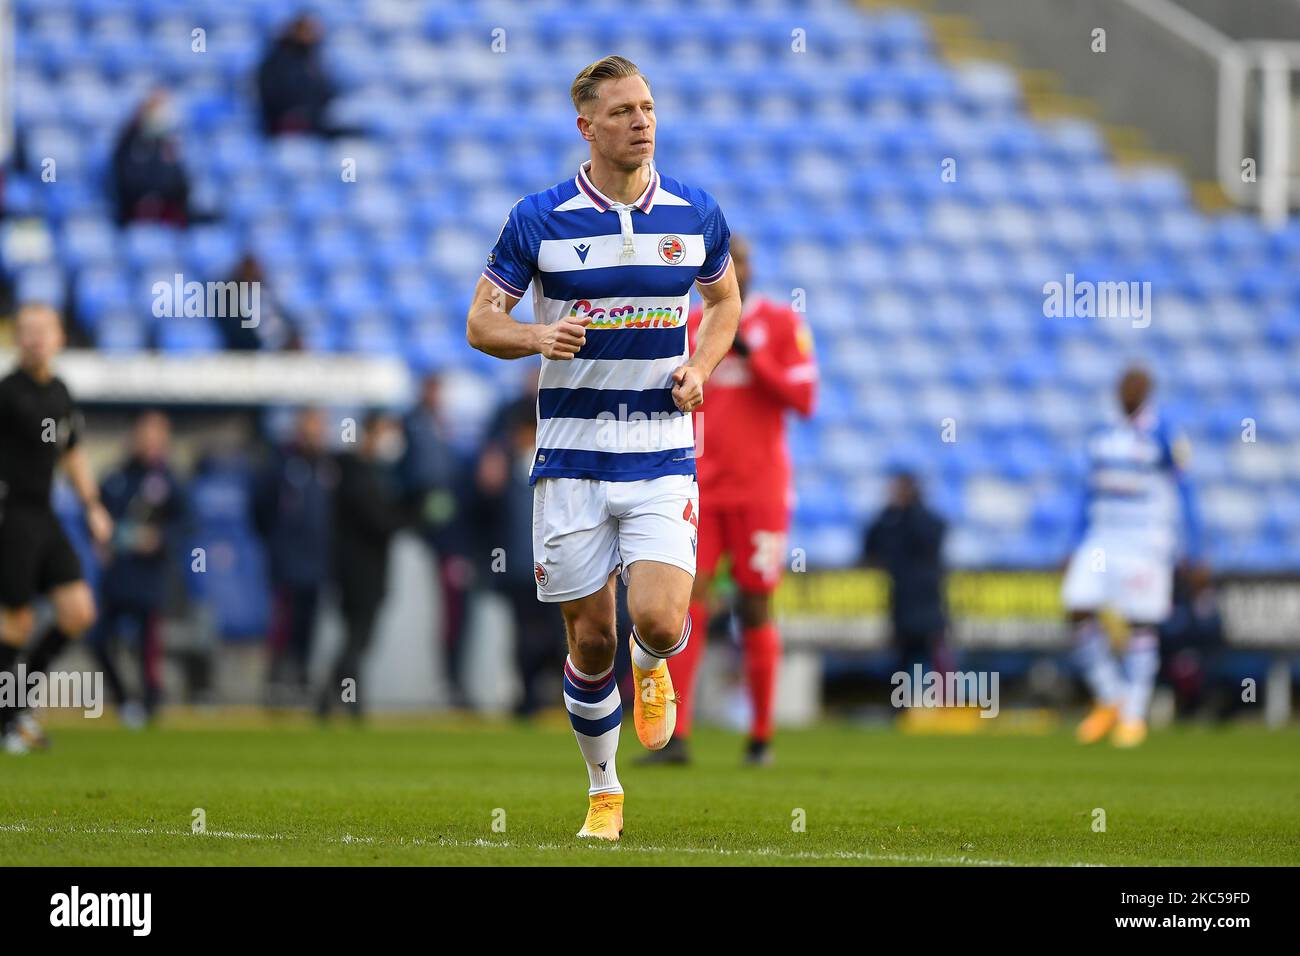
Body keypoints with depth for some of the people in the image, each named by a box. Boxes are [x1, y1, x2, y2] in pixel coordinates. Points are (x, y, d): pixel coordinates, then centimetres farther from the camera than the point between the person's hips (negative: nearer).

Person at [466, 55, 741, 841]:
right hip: (571, 458, 0)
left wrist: (701, 368, 1)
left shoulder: (695, 213, 2)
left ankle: (652, 667, 21)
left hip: (663, 457, 0)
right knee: (591, 640, 4)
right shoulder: (539, 220, -4)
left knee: (659, 620, -17)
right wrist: (537, 337, -18)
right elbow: (480, 322, 3)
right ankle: (604, 791, 25)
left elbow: (725, 300, 20)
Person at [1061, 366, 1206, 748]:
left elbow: (1185, 496, -7)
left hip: (1146, 541, -6)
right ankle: (1110, 700, 7)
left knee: (1141, 624, -4)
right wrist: (1077, 550, 18)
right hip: (1102, 539, 6)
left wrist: (1193, 554, -9)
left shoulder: (1161, 438, -7)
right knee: (1079, 610, -6)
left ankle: (1134, 717, 5)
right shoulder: (1102, 439, 12)